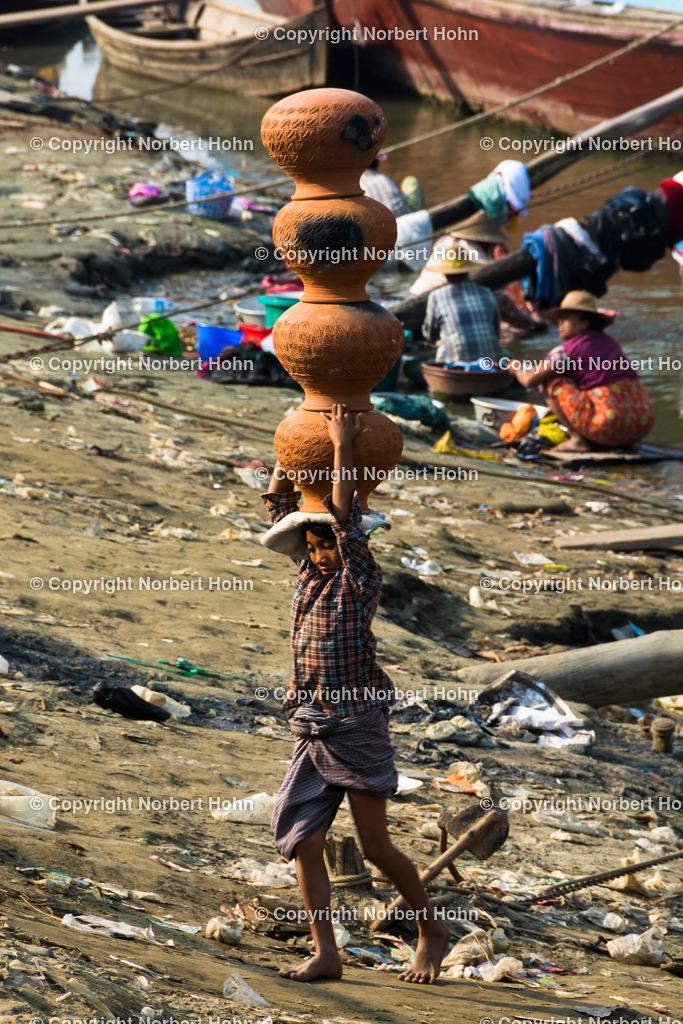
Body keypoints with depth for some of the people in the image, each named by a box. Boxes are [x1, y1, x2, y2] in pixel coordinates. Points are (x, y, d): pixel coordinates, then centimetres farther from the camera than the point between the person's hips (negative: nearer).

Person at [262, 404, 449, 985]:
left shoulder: (360, 577, -6)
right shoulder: (312, 571, 12)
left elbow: (345, 515, -19)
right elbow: (279, 501, 18)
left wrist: (343, 446, -14)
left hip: (356, 724, -7)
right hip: (312, 730, 7)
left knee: (376, 846, -2)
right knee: (303, 840, -3)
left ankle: (432, 929, 16)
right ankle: (325, 954, -2)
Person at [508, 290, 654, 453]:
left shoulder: (568, 349, -1)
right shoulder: (609, 342, 20)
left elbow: (529, 380, 4)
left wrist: (517, 368, 28)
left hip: (612, 425, -7)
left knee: (553, 383, 6)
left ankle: (578, 439, 2)